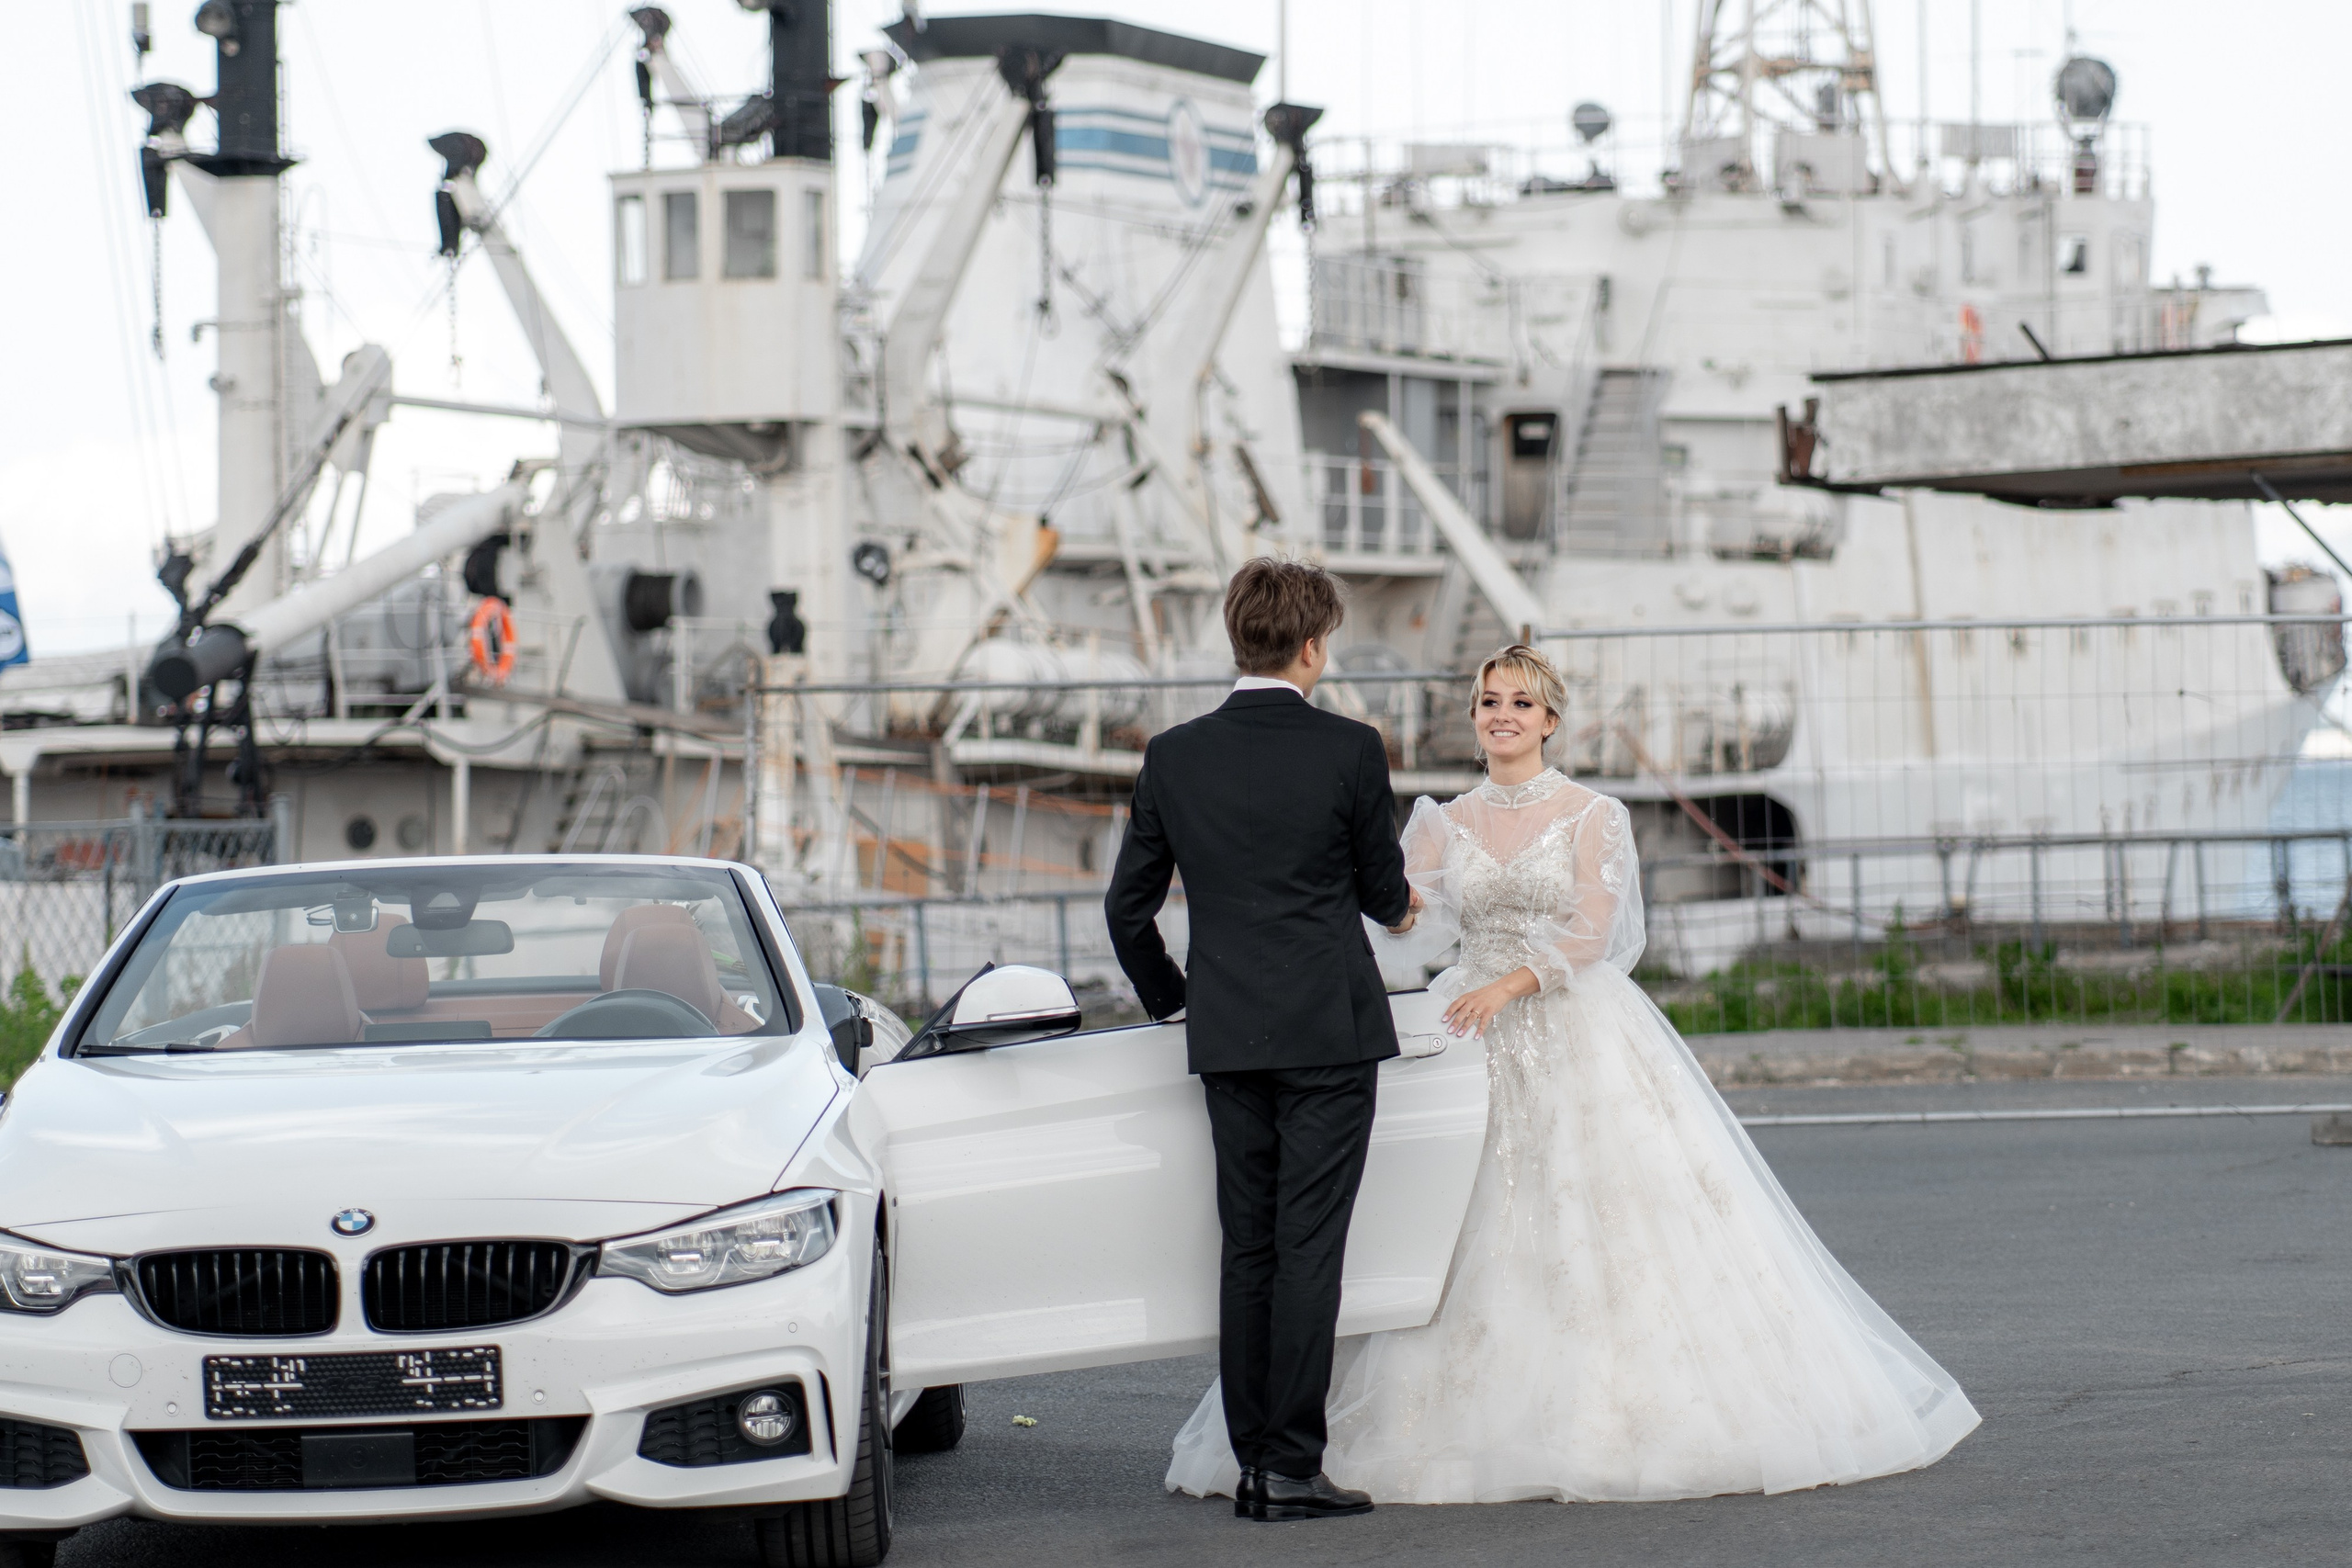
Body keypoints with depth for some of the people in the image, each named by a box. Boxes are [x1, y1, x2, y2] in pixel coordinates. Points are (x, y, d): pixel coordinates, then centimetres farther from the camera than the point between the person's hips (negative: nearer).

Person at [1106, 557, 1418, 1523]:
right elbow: (1385, 892, 5)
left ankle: (1250, 1463, 11)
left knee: (1247, 1252, 9)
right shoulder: (1350, 751, -7)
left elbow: (1128, 907, 8)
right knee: (1309, 1251, -4)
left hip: (1227, 1040, 4)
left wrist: (1165, 994, 25)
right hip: (1330, 1033, -4)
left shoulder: (1174, 757, 3)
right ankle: (1292, 1469, -6)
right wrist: (1398, 906, 29)